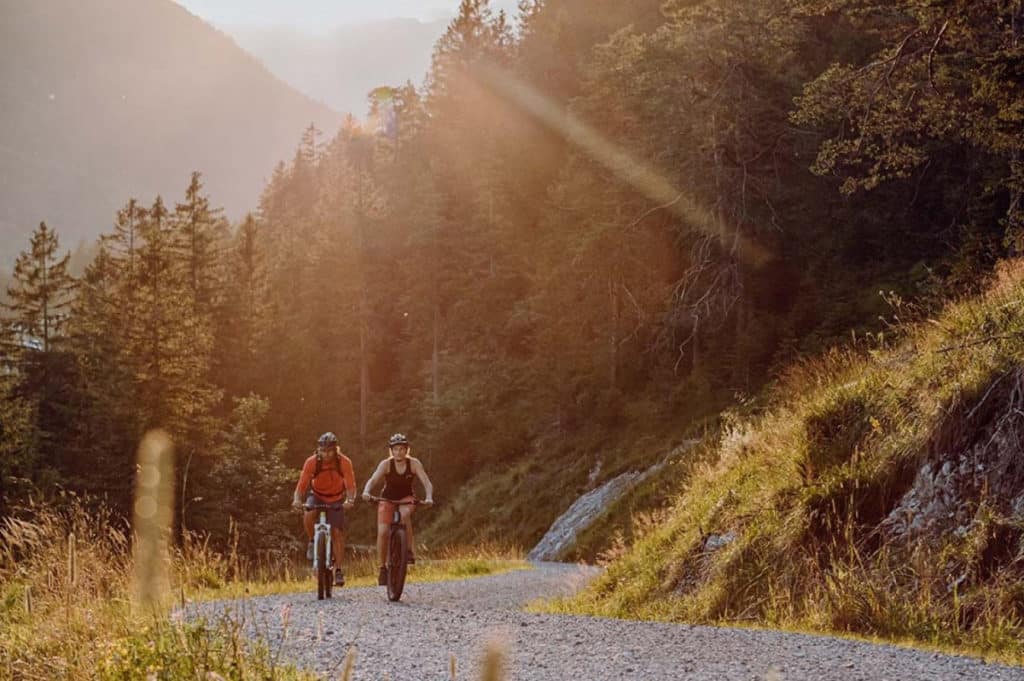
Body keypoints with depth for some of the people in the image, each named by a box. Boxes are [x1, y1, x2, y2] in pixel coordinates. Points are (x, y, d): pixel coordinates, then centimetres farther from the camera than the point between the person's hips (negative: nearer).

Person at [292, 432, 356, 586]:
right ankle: (313, 542, -4)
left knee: (337, 533, -9)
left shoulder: (344, 462, -24)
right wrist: (297, 499, -45)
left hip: (336, 499, 0)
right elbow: (302, 484, -25)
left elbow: (350, 485, -27)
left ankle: (338, 570, 0)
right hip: (316, 495, 0)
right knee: (308, 516, -32)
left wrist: (350, 500, -46)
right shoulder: (311, 462, -24)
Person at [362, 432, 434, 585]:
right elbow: (373, 480, -29)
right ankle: (383, 568, 2)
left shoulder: (414, 463, -15)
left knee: (405, 514, -35)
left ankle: (409, 550, -23)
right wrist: (366, 491, -50)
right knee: (382, 532, -15)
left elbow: (426, 482, -22)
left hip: (406, 499, 0)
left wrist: (429, 497, -41)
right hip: (387, 499, 0)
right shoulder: (386, 464, -17)